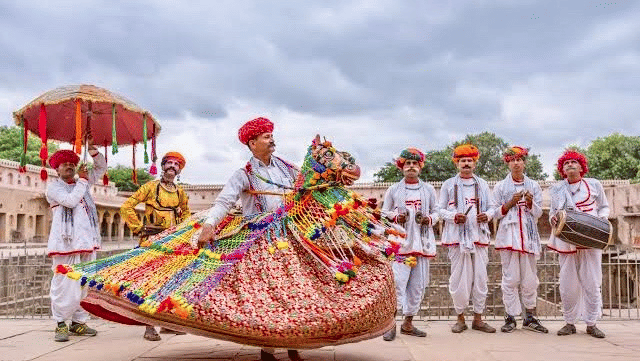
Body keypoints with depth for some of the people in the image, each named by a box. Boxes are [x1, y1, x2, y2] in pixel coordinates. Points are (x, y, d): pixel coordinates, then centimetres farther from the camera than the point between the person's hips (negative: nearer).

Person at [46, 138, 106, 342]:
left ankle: (78, 322, 11)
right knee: (65, 283, -9)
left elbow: (101, 167, 22)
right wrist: (81, 180, -2)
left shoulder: (83, 183, 22)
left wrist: (91, 148, 9)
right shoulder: (53, 187, 5)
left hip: (87, 240, 6)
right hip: (66, 241, -5)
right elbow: (70, 201, -11)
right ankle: (61, 324, 0)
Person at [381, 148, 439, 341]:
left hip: (422, 243, 3)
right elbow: (384, 213, 11)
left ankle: (408, 323, 16)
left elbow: (436, 212, 16)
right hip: (400, 243, -3)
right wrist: (396, 217, -8)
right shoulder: (393, 190, 7)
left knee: (418, 284, 5)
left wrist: (429, 219, -6)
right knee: (397, 282, -12)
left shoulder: (428, 190, 12)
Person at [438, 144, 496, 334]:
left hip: (479, 235, 3)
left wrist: (487, 215, -4)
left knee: (480, 277, 2)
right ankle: (460, 318, 10)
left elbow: (492, 206, 19)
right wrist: (454, 216, -12)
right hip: (457, 236, -2)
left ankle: (478, 319, 12)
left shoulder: (482, 185, 18)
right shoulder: (448, 185, 10)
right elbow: (441, 210, 8)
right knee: (459, 278, -2)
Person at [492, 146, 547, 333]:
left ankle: (530, 317, 13)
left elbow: (538, 213, 8)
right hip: (508, 236, -2)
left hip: (529, 236, 2)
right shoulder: (500, 186, 9)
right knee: (510, 278, -4)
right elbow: (496, 213, 5)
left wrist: (530, 202, -11)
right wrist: (512, 202, -9)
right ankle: (510, 318, 3)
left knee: (530, 279, 3)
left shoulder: (534, 186, 13)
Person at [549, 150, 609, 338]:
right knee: (568, 285, 0)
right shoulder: (557, 189, 13)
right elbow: (552, 213, 19)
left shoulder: (594, 185, 9)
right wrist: (553, 219, -4)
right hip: (566, 241, 1)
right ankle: (570, 322, 12)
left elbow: (604, 207, 17)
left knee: (592, 283, 0)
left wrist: (601, 220, -2)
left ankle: (591, 323, 10)